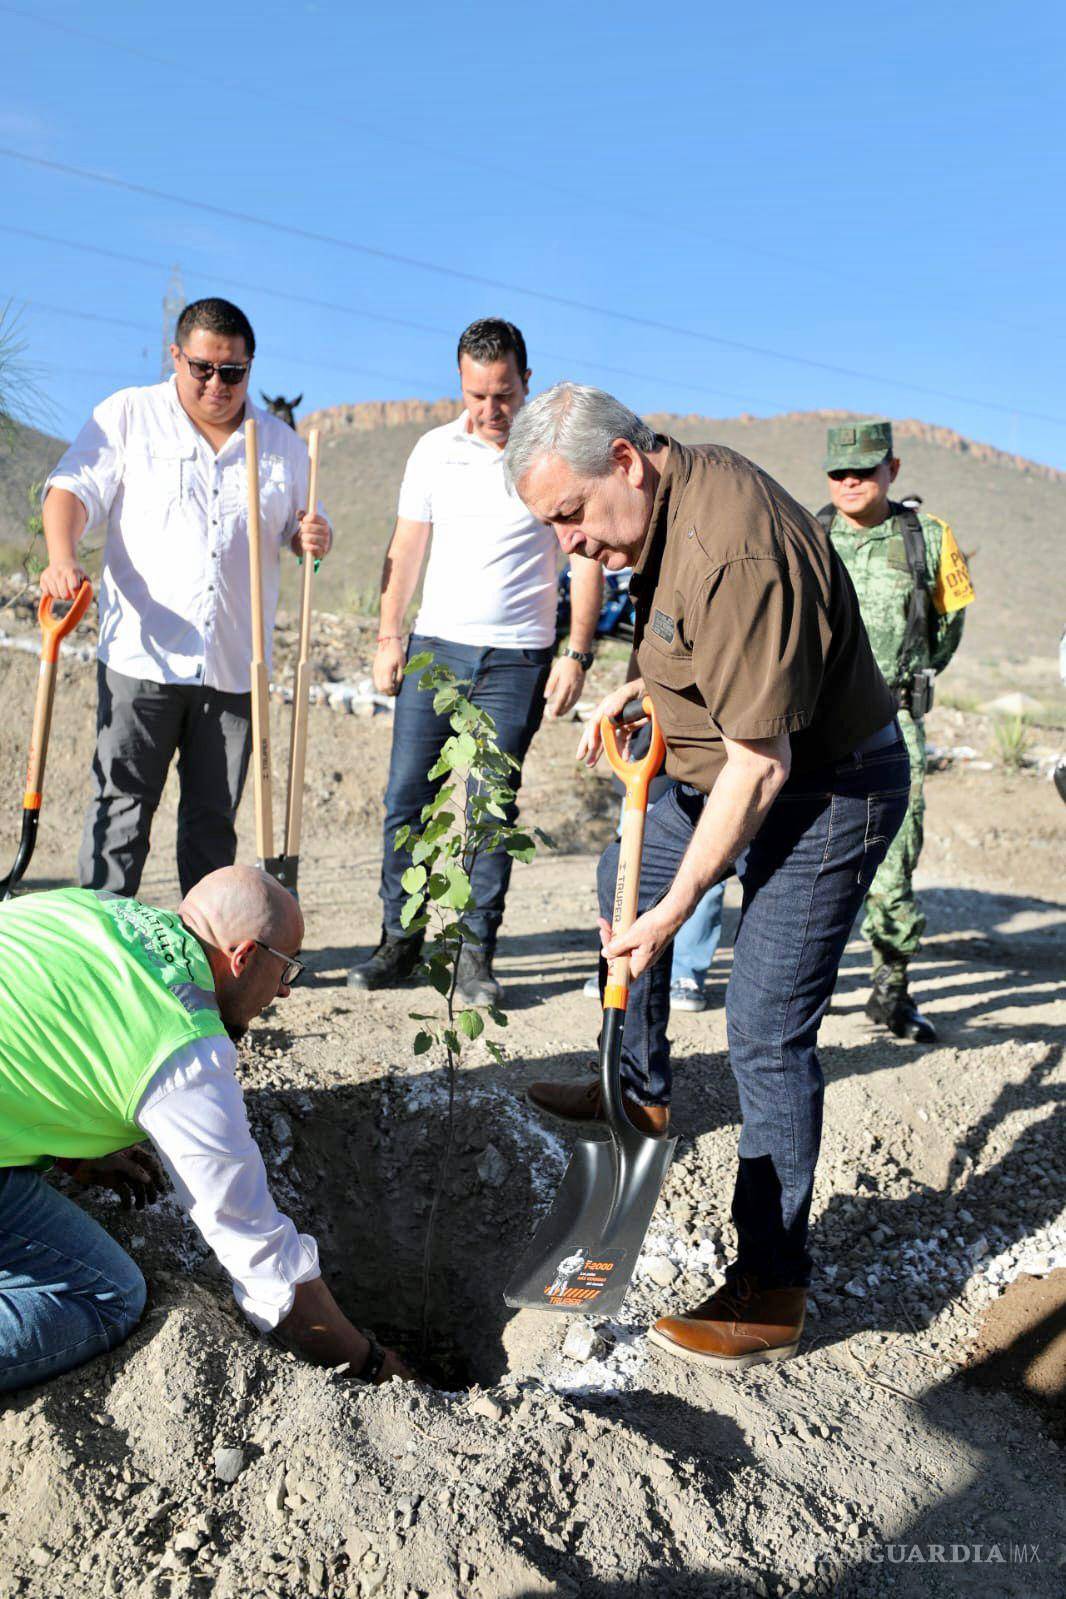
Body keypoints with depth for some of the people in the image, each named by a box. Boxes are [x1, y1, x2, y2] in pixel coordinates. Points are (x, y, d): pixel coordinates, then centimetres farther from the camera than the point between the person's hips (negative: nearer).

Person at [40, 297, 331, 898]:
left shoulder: (283, 444, 15)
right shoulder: (127, 415, 7)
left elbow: (302, 528, 23)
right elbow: (74, 489, 0)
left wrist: (316, 538, -2)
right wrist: (62, 558, -20)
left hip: (235, 665, 3)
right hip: (142, 653, -2)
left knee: (213, 815, 8)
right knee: (122, 806, -3)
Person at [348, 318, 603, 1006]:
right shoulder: (435, 449, 7)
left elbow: (588, 558, 0)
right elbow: (407, 546, 11)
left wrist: (577, 654, -6)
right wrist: (389, 637, 6)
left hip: (517, 658, -3)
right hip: (433, 646, 3)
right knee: (407, 795, 2)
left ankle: (477, 953, 10)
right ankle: (400, 941, 14)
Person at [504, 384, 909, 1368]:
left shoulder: (733, 555, -33)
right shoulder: (671, 491, -1)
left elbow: (760, 764, -30)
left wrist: (676, 910, -23)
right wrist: (634, 691, 2)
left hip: (824, 792, -10)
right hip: (736, 763, 10)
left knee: (768, 1033, -8)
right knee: (627, 877, 24)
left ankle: (773, 1293, 7)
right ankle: (641, 1091, 42)